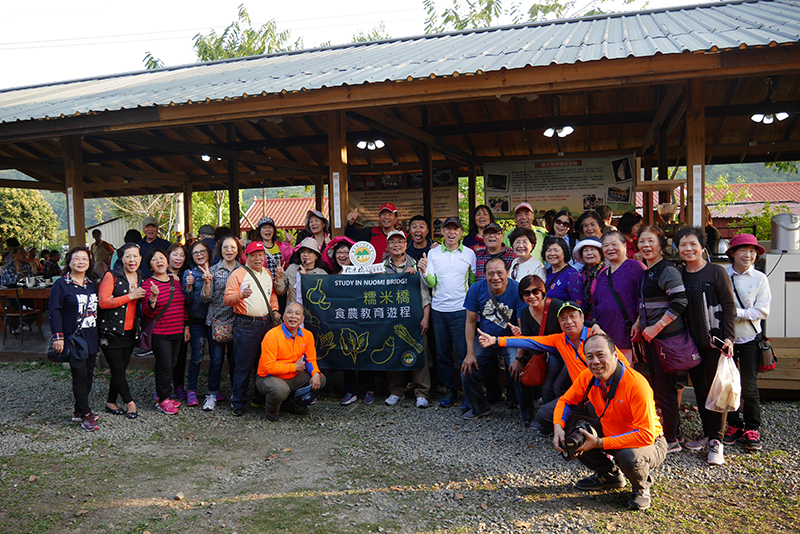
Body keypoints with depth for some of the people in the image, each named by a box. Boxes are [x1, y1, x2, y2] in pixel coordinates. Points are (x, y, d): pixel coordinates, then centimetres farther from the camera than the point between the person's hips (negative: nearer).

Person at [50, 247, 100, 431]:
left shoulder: (92, 284, 13)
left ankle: (79, 411, 22)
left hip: (92, 338, 6)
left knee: (88, 375, 9)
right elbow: (55, 311, -8)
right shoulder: (61, 284, -4)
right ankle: (85, 415, 3)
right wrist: (58, 336, -15)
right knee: (80, 375, -5)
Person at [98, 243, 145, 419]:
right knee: (117, 370, -1)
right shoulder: (112, 276, -8)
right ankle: (130, 403, 11)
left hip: (130, 332, 6)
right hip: (111, 331, -6)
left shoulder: (140, 279, 12)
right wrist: (130, 296, -19)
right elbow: (103, 302, -18)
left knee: (121, 369, 12)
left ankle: (111, 403, 25)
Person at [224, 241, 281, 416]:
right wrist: (241, 295, -28)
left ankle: (260, 397, 24)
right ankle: (237, 402, 9)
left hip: (265, 322, 6)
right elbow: (227, 299, -9)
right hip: (246, 324, -6)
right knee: (243, 364, -3)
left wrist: (274, 310, 11)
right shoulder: (238, 274, -4)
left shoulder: (267, 274, 16)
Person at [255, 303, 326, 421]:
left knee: (320, 380, -5)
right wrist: (295, 366, -17)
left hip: (293, 378, 7)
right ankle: (271, 410, 0)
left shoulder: (307, 335, -2)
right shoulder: (272, 335, -21)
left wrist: (315, 374, -16)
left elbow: (311, 359, 7)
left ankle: (291, 404, 15)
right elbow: (269, 367, -25)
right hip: (269, 377, -7)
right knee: (280, 389, -38)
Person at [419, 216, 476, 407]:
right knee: (442, 353, 8)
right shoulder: (433, 253, 6)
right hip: (438, 309, 2)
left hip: (461, 309, -2)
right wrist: (424, 271, -19)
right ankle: (450, 390, 22)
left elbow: (474, 281, 7)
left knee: (464, 353, -2)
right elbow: (431, 283, 0)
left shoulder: (469, 253, 3)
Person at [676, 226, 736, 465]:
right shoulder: (678, 275, 8)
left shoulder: (716, 272, -5)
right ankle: (707, 434, 23)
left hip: (716, 340, -5)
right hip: (693, 342, 5)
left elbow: (729, 306, -6)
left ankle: (716, 441, 7)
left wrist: (728, 337, -14)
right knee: (699, 389, 11)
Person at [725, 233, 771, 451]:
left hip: (749, 339, -1)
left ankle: (752, 429, 17)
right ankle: (734, 426, 24)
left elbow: (763, 311, -7)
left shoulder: (759, 279, -4)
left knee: (749, 386, 2)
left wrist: (738, 313, -19)